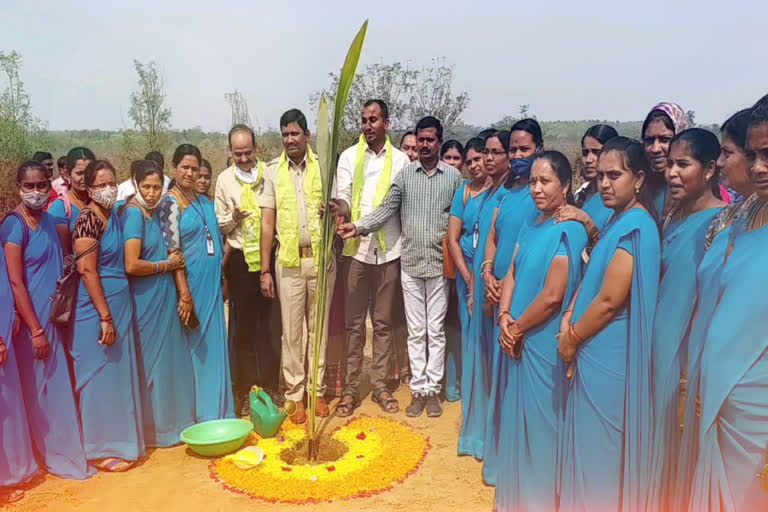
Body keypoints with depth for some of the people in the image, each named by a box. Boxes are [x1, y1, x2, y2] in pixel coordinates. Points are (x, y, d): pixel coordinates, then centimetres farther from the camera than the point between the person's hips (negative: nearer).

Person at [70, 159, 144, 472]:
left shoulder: (114, 216, 10)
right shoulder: (88, 219, -14)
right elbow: (87, 270, -18)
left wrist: (118, 314, 11)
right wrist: (105, 316, -19)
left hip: (121, 304, 8)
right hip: (97, 308, -8)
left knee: (120, 373, 15)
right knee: (100, 377, 3)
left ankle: (120, 440, 29)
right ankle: (101, 450, 17)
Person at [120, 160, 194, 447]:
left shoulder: (154, 212, 10)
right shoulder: (133, 213, -15)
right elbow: (131, 265, -23)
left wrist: (174, 260, 3)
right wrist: (166, 265, -9)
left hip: (164, 295, 8)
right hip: (146, 298, -8)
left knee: (169, 357, 15)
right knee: (151, 360, 4)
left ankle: (172, 419, 30)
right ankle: (155, 427, 21)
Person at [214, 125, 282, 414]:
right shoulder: (224, 180, 5)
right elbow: (220, 226, 9)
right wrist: (234, 219, -12)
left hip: (269, 256, 0)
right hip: (240, 260, 0)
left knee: (271, 324, 4)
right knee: (243, 327, 7)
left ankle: (270, 387, 20)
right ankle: (245, 390, 20)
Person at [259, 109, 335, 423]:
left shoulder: (323, 166, 4)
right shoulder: (273, 171, 4)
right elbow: (267, 223, 2)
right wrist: (265, 270, -2)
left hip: (321, 258, 0)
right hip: (289, 260, 0)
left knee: (319, 326, 9)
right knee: (292, 329, 5)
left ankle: (317, 390, 22)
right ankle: (295, 394, 17)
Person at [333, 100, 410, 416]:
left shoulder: (401, 160, 6)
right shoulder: (349, 157, 5)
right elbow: (343, 195, -4)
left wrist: (407, 247, 1)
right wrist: (341, 208, -28)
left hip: (389, 249, 1)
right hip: (357, 248, 0)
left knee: (384, 321, 8)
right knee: (354, 321, 5)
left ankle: (380, 385, 20)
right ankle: (350, 387, 14)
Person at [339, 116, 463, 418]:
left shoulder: (454, 176, 3)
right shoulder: (405, 174, 4)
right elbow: (387, 209, -1)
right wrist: (358, 227, -14)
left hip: (440, 264, -1)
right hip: (411, 263, 1)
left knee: (436, 330, 6)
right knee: (415, 331, 8)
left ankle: (433, 389, 18)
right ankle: (418, 389, 18)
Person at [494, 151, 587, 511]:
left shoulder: (568, 230, -17)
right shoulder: (531, 226, 8)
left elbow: (552, 296, -21)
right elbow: (511, 274, 7)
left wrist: (517, 328, -10)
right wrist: (505, 318, -8)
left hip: (544, 340, -7)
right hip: (520, 341, 7)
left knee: (539, 417, 7)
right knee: (516, 412, 18)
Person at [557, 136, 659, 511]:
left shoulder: (634, 225, -20)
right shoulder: (618, 220, 11)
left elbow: (610, 300, -21)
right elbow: (590, 277, 13)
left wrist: (571, 339, -9)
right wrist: (569, 319, -1)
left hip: (608, 353, -9)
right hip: (593, 350, 9)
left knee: (598, 440, 6)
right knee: (589, 434, 20)